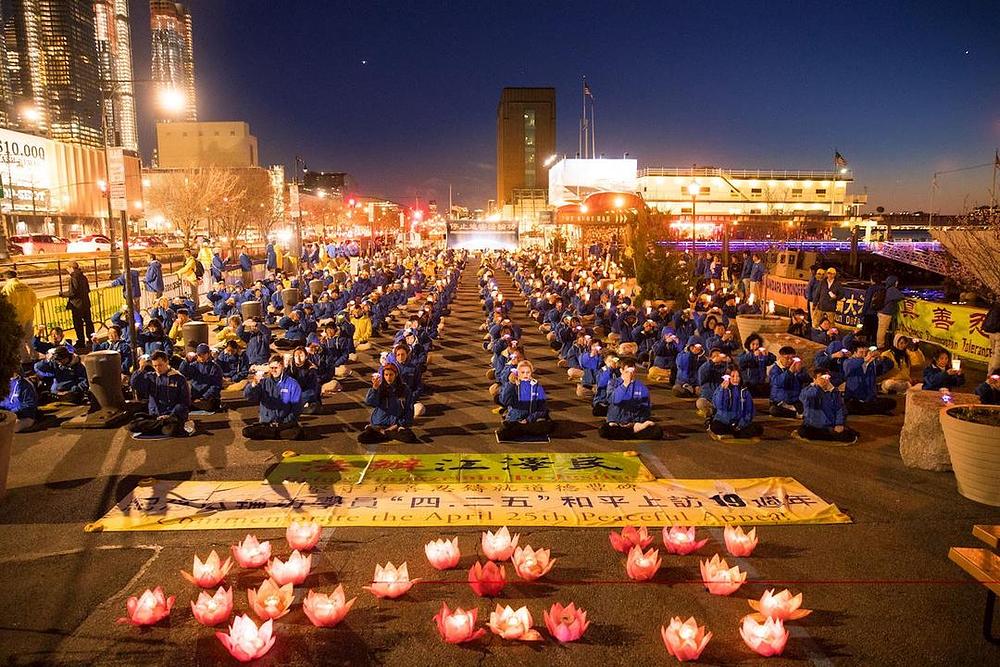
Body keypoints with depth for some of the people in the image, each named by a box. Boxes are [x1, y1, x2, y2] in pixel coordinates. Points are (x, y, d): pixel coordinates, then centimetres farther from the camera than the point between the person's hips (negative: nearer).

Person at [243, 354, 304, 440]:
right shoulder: (263, 382, 7)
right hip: (266, 423, 2)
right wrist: (253, 384, -28)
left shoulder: (292, 384, 1)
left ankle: (269, 434, -8)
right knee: (246, 431, -24)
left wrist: (285, 422, -8)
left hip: (285, 424, -2)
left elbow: (296, 408, 2)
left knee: (297, 432, -33)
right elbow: (247, 396, -7)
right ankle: (278, 433, -9)